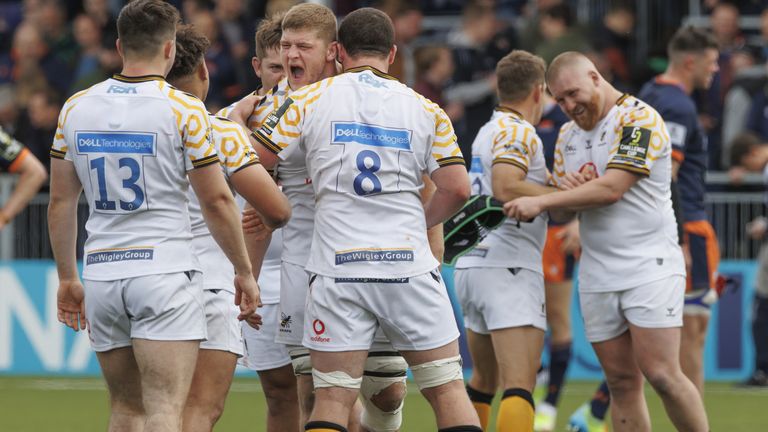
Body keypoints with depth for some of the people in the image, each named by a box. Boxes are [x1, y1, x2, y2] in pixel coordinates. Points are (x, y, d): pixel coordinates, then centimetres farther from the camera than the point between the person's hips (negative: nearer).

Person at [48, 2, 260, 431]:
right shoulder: (184, 109, -7)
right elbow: (217, 200, -4)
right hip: (164, 271, -5)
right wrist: (245, 272, 8)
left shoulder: (76, 108, 6)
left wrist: (67, 278, 20)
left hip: (101, 274, 5)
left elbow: (61, 201, 10)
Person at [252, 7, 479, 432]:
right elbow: (456, 190, 2)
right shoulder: (425, 110, 6)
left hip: (338, 269, -1)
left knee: (332, 397, 1)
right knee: (447, 388, 6)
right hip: (410, 266, 1)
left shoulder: (310, 99, 3)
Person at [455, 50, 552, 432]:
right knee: (520, 386, -17)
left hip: (472, 266, 9)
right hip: (509, 269, -9)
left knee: (484, 381, 21)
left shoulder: (489, 130, 18)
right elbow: (506, 188, -24)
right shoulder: (519, 132, -9)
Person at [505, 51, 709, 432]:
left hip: (649, 268, -7)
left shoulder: (639, 119, -9)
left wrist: (540, 201, -16)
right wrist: (566, 191, -8)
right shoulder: (568, 135, 16)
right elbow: (561, 213, 16)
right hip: (597, 278, 7)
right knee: (622, 382, 3)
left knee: (660, 375, -14)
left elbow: (611, 189, -19)